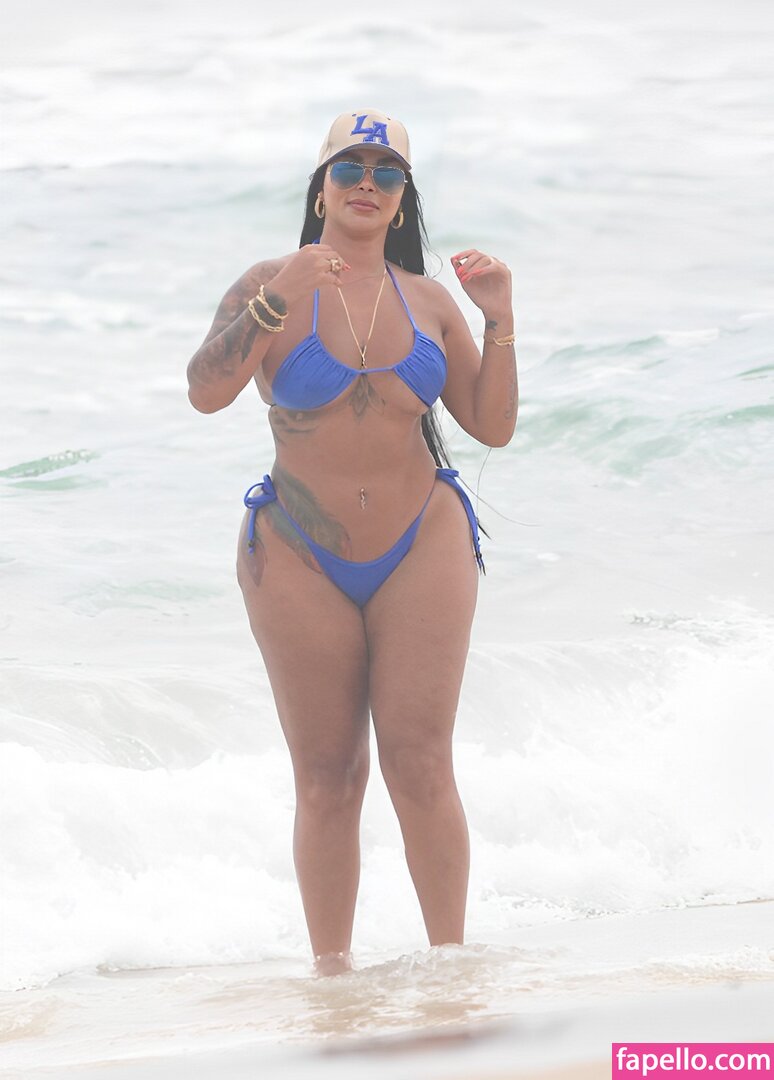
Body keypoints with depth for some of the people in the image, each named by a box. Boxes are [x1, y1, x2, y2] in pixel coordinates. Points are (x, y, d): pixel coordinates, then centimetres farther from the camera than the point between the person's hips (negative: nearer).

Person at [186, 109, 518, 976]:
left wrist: (499, 324, -3)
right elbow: (206, 390, -17)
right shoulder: (272, 287, -2)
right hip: (301, 563, -1)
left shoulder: (428, 302, 8)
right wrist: (279, 299, -27)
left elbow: (493, 425, 9)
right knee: (327, 779, 2)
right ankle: (331, 971, 12)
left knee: (420, 765, -7)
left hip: (421, 553, 1)